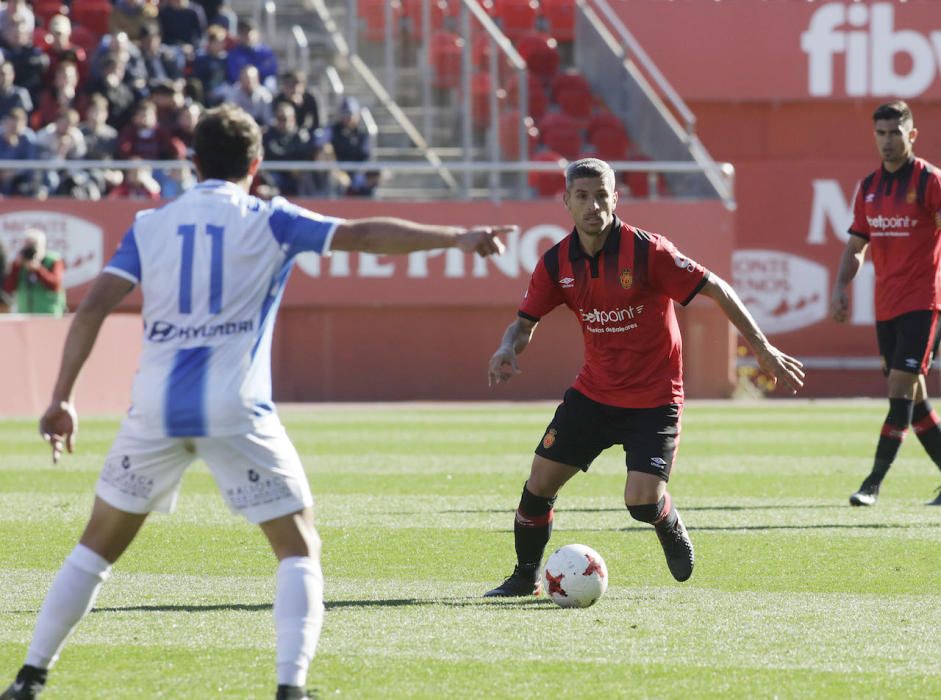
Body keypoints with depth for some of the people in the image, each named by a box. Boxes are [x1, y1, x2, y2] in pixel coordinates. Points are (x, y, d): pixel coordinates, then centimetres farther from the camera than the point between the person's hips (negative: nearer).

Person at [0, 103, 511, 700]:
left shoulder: (150, 226, 11)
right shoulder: (269, 222, 3)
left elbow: (94, 308, 3)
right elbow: (361, 235, -6)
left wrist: (62, 399, 5)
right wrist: (456, 237, -2)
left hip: (154, 406, 3)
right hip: (234, 410, -3)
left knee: (99, 545, 18)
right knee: (300, 548, 5)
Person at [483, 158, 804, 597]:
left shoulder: (646, 251, -19)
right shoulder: (557, 262, -4)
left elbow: (718, 290, -14)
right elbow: (526, 322, 5)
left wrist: (763, 350, -14)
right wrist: (508, 349, -19)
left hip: (653, 398, -4)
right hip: (593, 392, 4)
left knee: (642, 502, -17)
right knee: (539, 482, -2)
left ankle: (672, 530, 20)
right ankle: (525, 578, 20)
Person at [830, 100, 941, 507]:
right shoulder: (869, 187, 12)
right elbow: (856, 246, 18)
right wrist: (841, 286, 2)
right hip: (886, 304, 7)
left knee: (902, 389, -12)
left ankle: (873, 484, -12)